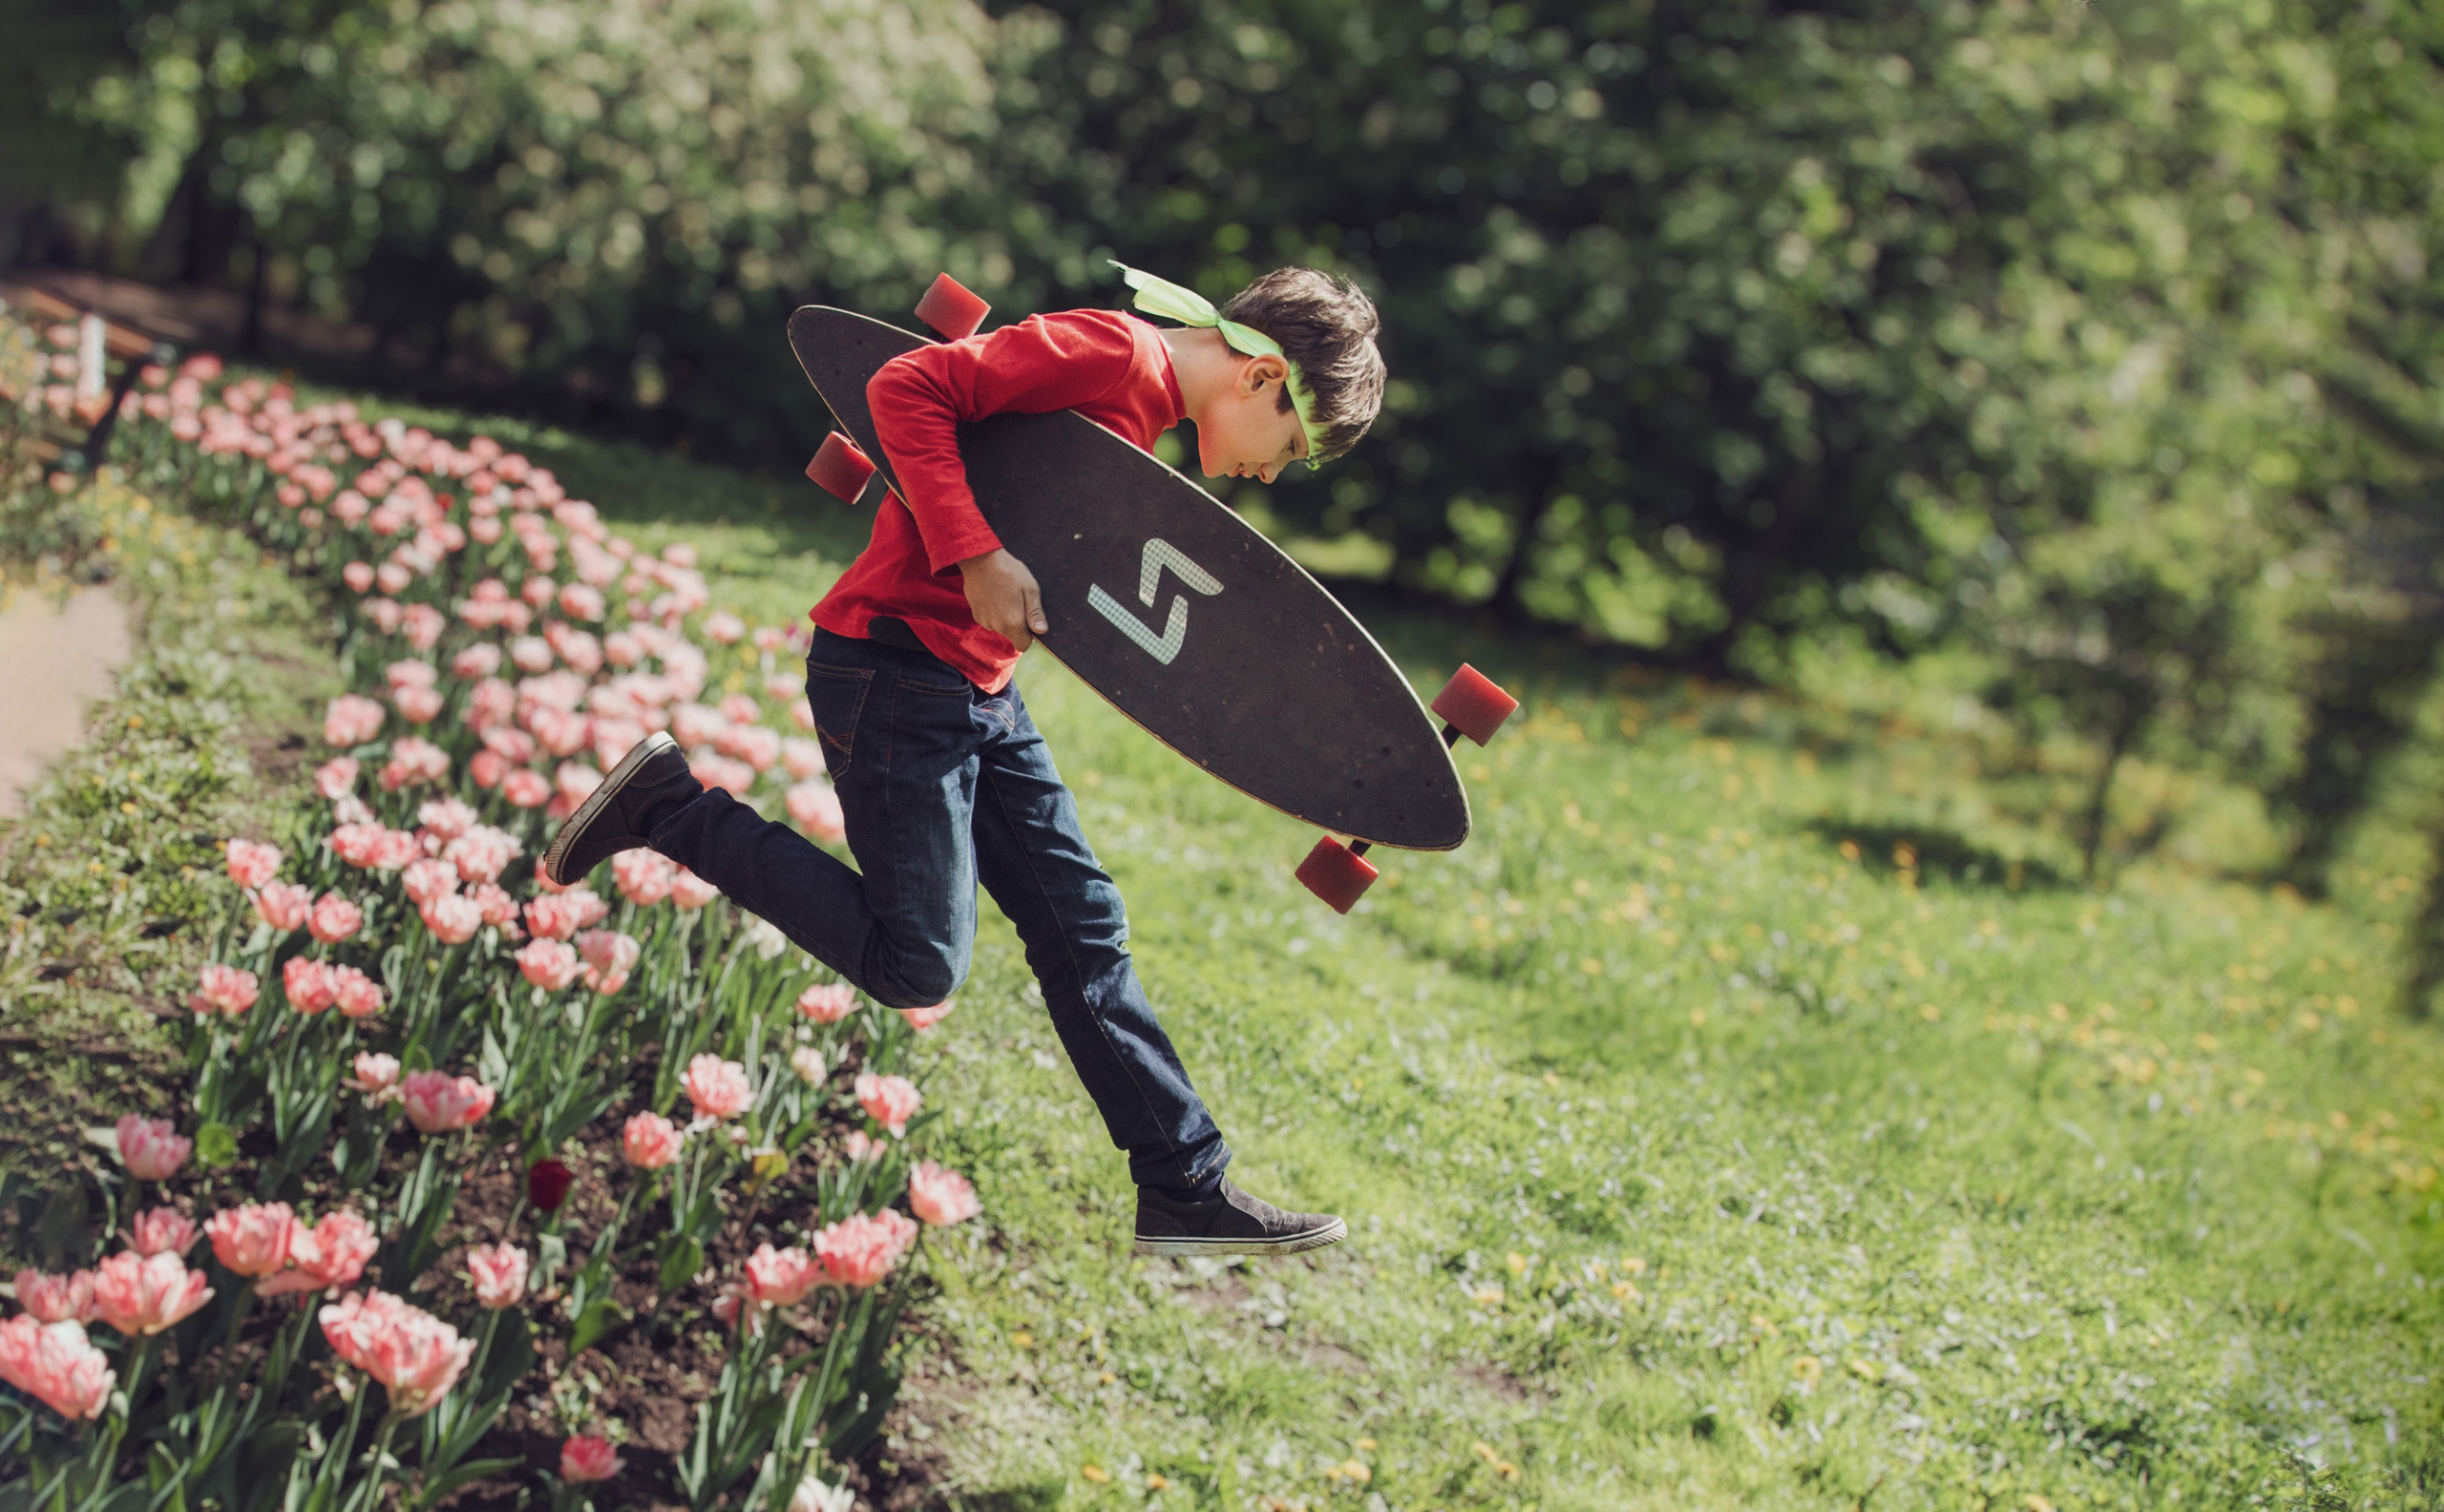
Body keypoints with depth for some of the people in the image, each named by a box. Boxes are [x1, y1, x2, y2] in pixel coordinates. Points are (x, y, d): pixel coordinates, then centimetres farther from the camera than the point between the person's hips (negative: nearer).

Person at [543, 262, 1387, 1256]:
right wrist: (973, 556, -27)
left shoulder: (1142, 398, 14)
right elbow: (906, 390, -24)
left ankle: (1187, 1192, 15)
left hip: (979, 691, 10)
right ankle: (673, 809, 6)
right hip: (894, 672, -10)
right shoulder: (1112, 354, -17)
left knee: (1082, 929, 9)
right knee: (916, 967, -5)